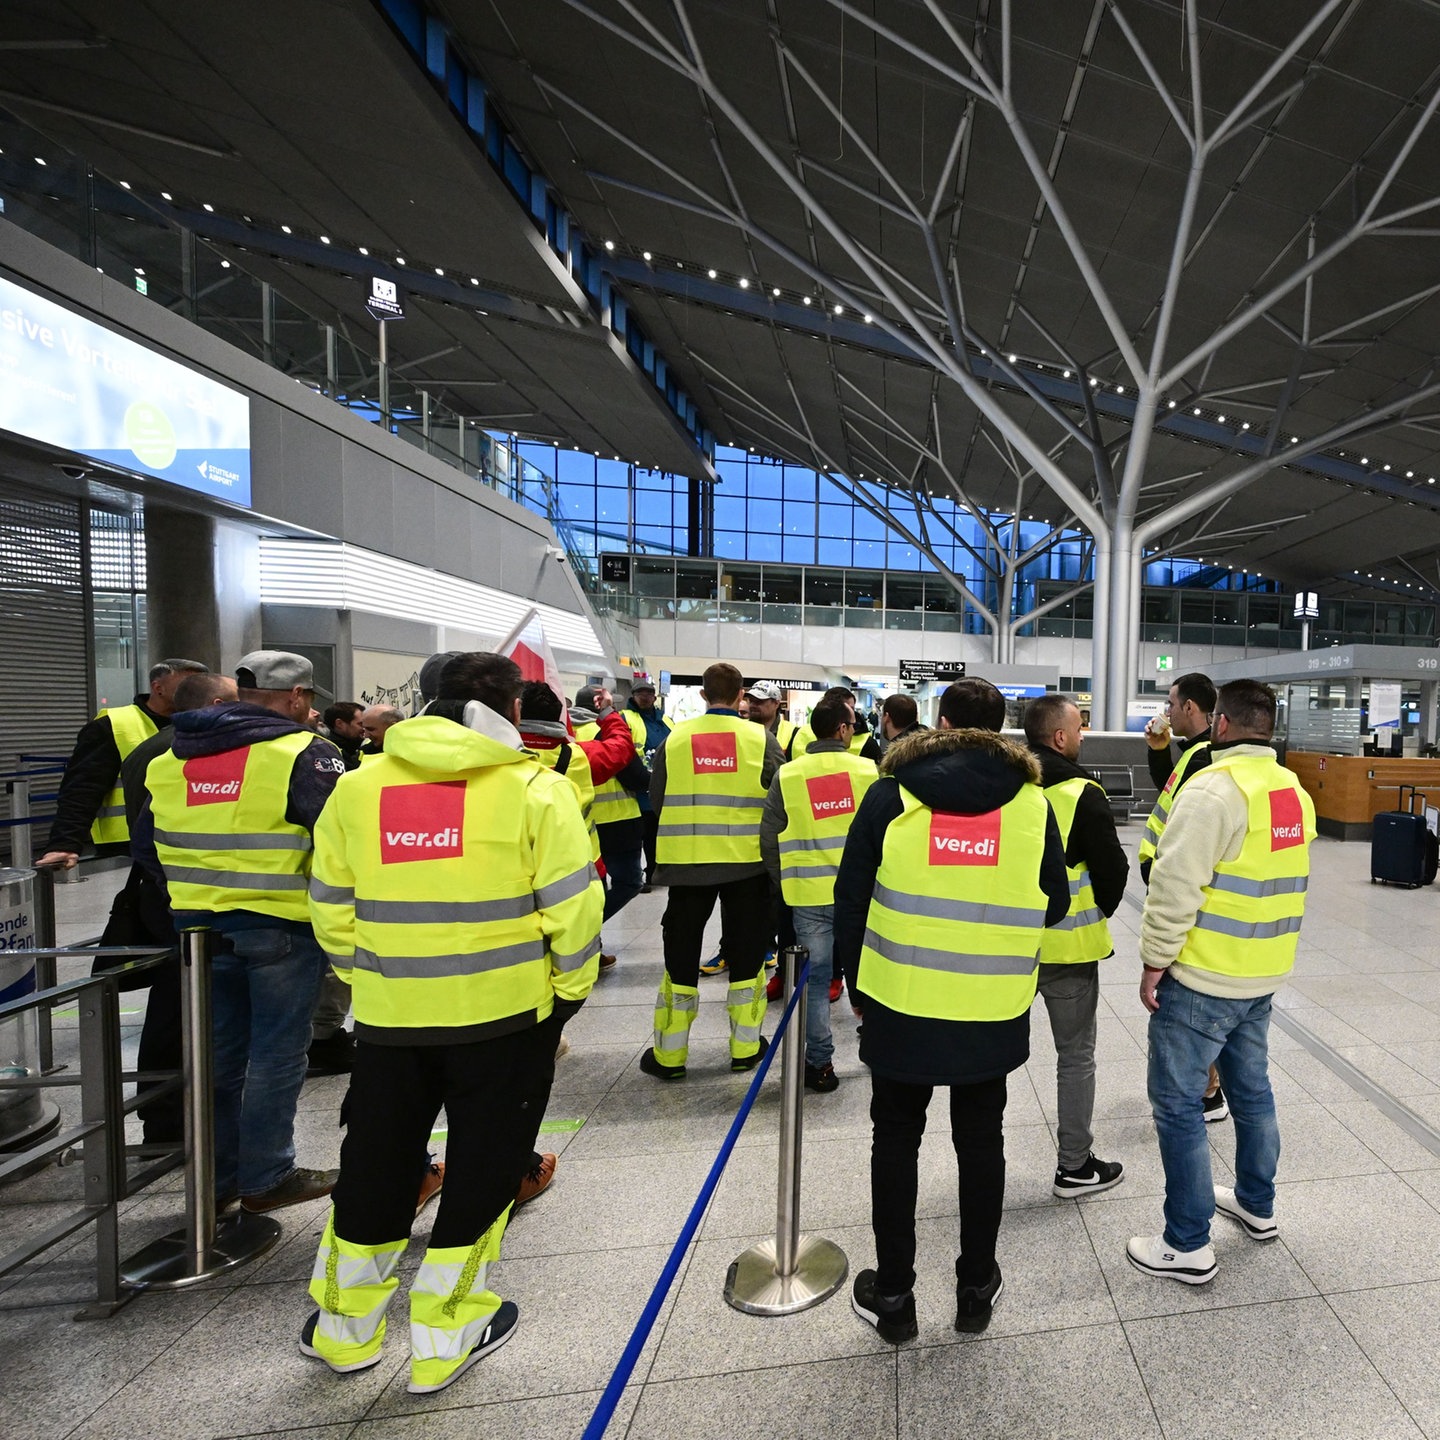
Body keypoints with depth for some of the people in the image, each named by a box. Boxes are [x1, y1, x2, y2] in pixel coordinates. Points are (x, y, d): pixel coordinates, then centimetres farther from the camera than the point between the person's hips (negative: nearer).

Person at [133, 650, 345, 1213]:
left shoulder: (169, 760, 9)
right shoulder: (302, 753, -15)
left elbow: (147, 844, 15)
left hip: (200, 926, 7)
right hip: (281, 929, -7)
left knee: (218, 1051, 20)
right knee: (277, 1053, 8)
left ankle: (216, 1173, 33)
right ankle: (265, 1177, 20)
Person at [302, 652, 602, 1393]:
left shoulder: (356, 786, 1)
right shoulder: (534, 788, -12)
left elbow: (331, 911, 6)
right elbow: (571, 911, -13)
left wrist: (371, 979, 17)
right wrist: (567, 992, 1)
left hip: (390, 1017, 4)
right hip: (505, 1014, -3)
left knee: (374, 1167, 23)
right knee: (480, 1171, 16)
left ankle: (343, 1329, 42)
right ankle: (445, 1338, 31)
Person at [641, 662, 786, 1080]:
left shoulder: (675, 739, -3)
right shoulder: (761, 738, -5)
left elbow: (656, 801, 3)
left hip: (686, 861, 1)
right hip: (747, 861, 0)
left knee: (681, 955, 12)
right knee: (745, 951, 14)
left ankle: (669, 1054, 21)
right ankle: (745, 1047, 25)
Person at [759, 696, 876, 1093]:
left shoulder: (787, 775, -2)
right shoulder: (869, 770, -4)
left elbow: (769, 836, 1)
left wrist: (782, 881, 15)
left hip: (809, 895, 0)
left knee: (816, 977, 10)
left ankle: (819, 1064, 16)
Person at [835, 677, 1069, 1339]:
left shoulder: (889, 796, -8)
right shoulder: (1032, 803, -4)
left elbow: (850, 902, -5)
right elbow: (1055, 904, 6)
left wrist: (857, 986, 8)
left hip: (900, 1006, -1)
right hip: (994, 1015, 2)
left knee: (896, 1141, 16)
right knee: (981, 1142, 20)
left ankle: (892, 1295, 30)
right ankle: (976, 1287, 37)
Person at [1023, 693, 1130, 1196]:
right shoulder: (1080, 793, -16)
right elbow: (1113, 868, -11)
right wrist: (1099, 910, 9)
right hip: (1068, 947, -5)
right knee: (1076, 1056, 12)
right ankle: (1075, 1165, 26)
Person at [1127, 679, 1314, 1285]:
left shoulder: (1214, 787, -21)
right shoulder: (1294, 792, 6)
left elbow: (1175, 886, -23)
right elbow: (1288, 882, 16)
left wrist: (1154, 962, -14)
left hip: (1202, 978, -9)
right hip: (1263, 974, 9)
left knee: (1177, 1103, 3)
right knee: (1251, 1088, 24)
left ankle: (1188, 1246, 13)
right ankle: (1257, 1206, 42)